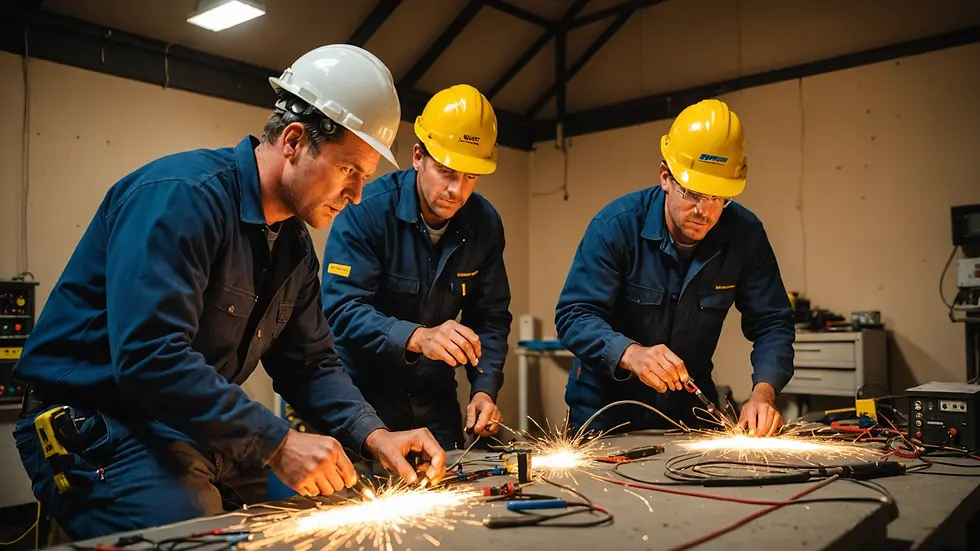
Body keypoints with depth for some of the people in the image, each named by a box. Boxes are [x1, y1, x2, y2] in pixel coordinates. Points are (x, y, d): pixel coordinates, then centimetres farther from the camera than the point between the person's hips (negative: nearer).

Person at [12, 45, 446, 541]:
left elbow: (310, 363, 7)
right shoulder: (181, 196, -23)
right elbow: (149, 357, -32)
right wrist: (277, 443, -31)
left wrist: (373, 435, -9)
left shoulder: (295, 240, 5)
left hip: (199, 431, 8)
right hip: (100, 424, -7)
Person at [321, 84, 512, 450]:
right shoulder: (367, 209, -19)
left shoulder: (484, 223, -4)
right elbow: (340, 309, -25)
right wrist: (416, 337, -39)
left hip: (435, 398, 5)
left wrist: (485, 388, -11)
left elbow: (491, 317, 2)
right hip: (364, 391, -4)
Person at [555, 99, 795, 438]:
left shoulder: (745, 234, -6)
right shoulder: (616, 225, -16)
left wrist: (763, 391, -21)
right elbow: (573, 316, -20)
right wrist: (630, 354, -38)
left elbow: (772, 323, -3)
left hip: (691, 409, 3)